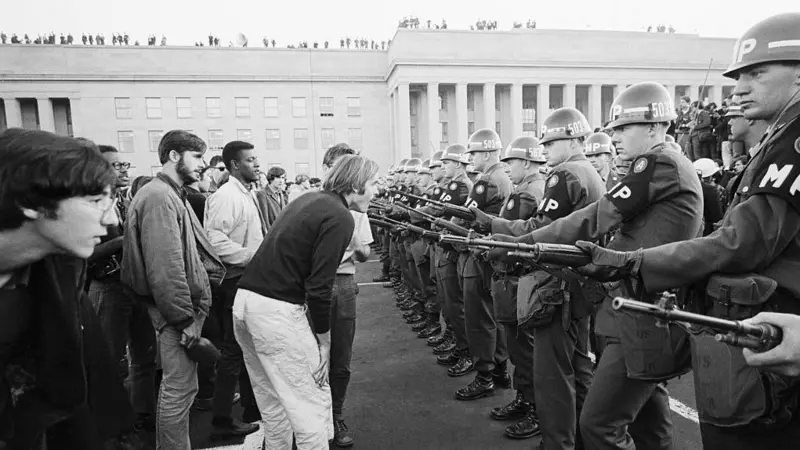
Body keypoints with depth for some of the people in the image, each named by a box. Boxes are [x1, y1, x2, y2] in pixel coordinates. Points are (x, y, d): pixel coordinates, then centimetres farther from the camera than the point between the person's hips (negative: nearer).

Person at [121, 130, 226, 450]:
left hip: (189, 302, 10)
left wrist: (214, 273, 7)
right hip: (179, 308, -10)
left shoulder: (173, 195, 15)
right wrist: (186, 318, -20)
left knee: (179, 386, 21)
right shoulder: (158, 197, -17)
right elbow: (165, 267, -23)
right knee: (180, 389, 1)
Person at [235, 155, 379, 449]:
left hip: (245, 300, 9)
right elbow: (319, 286, -16)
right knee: (312, 404, 3)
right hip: (277, 310, -9)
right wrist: (323, 339, -7)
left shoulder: (309, 199, 14)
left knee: (272, 401, 22)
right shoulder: (340, 217, -11)